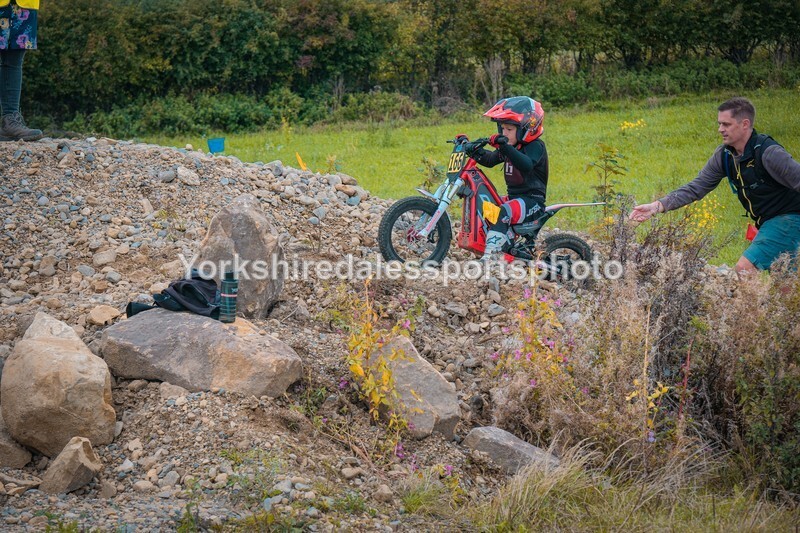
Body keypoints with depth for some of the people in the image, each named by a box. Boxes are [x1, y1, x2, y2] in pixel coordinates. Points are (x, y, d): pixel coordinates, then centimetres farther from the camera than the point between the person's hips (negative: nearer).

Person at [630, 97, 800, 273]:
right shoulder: (724, 155, -1)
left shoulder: (769, 153, -23)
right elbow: (696, 188, 0)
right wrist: (657, 206, -11)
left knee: (744, 268, -20)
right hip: (766, 224, 8)